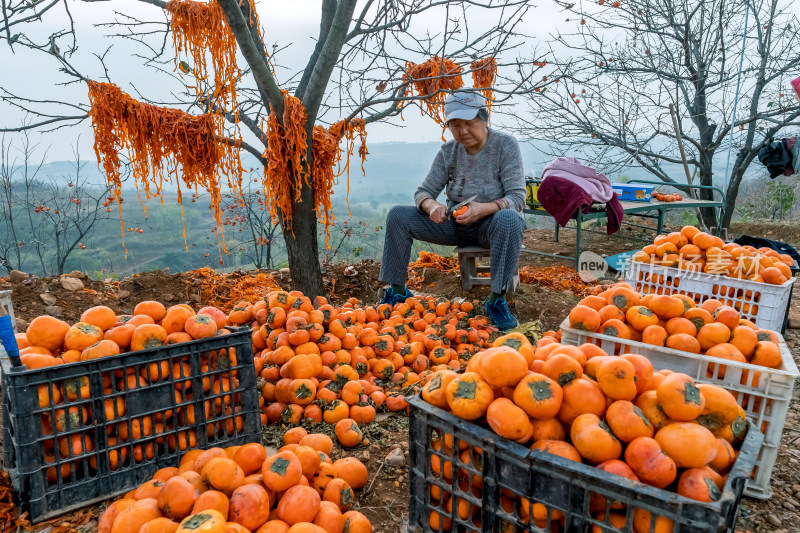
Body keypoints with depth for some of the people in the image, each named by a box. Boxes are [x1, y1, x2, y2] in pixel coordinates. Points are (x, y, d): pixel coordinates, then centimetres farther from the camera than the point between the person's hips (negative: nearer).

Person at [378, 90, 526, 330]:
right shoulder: (448, 152, 1)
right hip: (455, 225, 4)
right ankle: (397, 291, -4)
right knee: (398, 215, -11)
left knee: (510, 219, -40)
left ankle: (497, 300, -29)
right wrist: (432, 205, -27)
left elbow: (518, 196, -17)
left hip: (491, 225, -3)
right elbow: (424, 191, -1)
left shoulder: (505, 145, -10)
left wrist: (484, 208, -37)